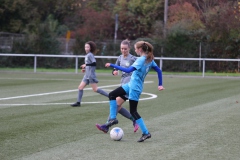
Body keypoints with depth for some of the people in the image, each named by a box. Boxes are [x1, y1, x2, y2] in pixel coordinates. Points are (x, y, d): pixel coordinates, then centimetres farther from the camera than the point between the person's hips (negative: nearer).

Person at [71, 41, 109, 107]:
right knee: (80, 87, 4)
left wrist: (86, 65, -15)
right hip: (87, 75, 9)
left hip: (91, 75, -9)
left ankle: (109, 96, -3)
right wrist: (85, 68, 13)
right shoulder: (87, 55, 16)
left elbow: (94, 63, -22)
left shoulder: (90, 55, -12)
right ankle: (78, 102, 7)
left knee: (95, 89, -9)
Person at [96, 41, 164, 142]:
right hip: (131, 85, 9)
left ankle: (146, 133, 1)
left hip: (135, 88, -9)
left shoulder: (141, 60, -20)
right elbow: (159, 70, 10)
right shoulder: (150, 59, 6)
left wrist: (112, 65, -27)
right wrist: (160, 84, 16)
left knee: (133, 111, -2)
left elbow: (128, 70, -29)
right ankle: (113, 118, 8)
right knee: (112, 95, 9)